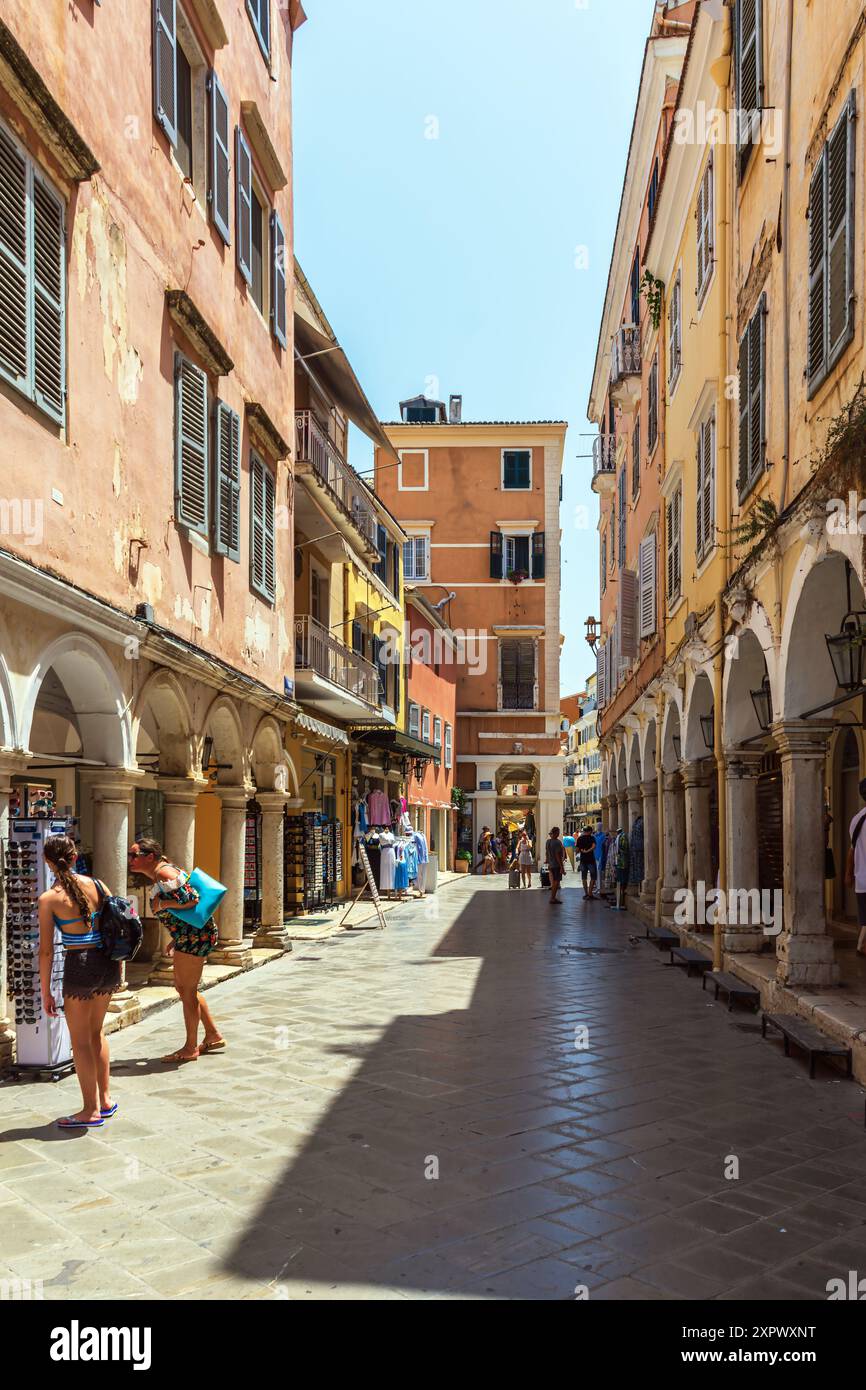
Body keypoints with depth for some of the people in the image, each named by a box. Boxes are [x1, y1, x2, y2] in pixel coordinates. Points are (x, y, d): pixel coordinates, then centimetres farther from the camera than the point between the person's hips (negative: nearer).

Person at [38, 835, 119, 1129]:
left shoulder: (49, 898, -9)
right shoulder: (97, 885, 2)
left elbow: (46, 950, -8)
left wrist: (45, 992, 0)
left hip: (79, 967, -5)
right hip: (107, 963, 5)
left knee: (80, 1041, 11)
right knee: (96, 1032, 23)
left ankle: (91, 1111, 18)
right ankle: (105, 1099, 31)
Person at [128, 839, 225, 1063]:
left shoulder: (164, 873, -17)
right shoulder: (157, 876, 14)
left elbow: (192, 899, -26)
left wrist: (161, 904, -15)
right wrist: (176, 940, 18)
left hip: (195, 934, -11)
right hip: (188, 935, 11)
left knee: (187, 990, 0)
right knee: (182, 987, 18)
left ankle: (190, 1048, 12)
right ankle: (213, 1036, 26)